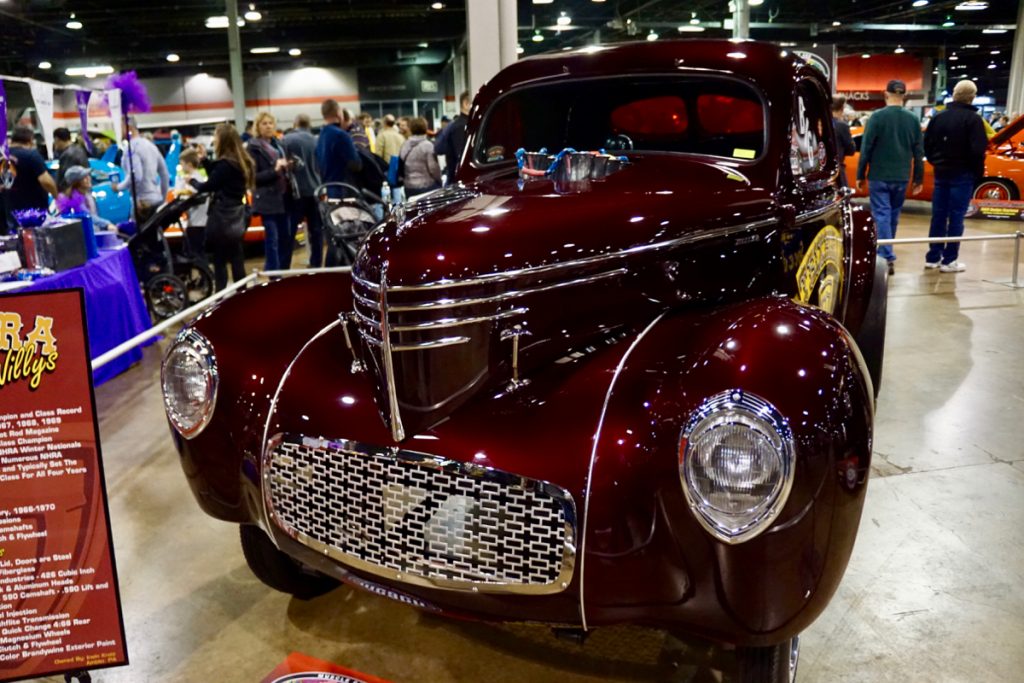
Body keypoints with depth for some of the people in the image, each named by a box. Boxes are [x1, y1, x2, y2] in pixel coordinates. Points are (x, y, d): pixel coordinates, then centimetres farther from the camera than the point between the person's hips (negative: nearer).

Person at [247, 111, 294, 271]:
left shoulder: (277, 144, 14)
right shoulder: (253, 147, -6)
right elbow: (253, 177, -13)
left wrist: (287, 167, 4)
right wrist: (274, 170, -23)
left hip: (283, 197, 7)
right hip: (267, 200, -7)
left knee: (286, 237, 10)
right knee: (272, 239, -6)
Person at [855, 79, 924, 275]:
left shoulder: (877, 117, -8)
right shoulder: (913, 120, 4)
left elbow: (866, 148, -8)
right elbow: (918, 152, 7)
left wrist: (861, 175, 0)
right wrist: (919, 179, 14)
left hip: (879, 176, -4)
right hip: (901, 178, 4)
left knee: (882, 215, -4)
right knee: (893, 216, 15)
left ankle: (887, 257, -15)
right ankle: (885, 253, 28)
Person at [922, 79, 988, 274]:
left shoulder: (939, 117, 4)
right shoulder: (974, 119, -12)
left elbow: (927, 144, 9)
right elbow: (977, 150, -16)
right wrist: (978, 173, -4)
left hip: (941, 173, 5)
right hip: (962, 174, -5)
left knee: (938, 216, 9)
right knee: (956, 217, -1)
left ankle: (933, 257, 12)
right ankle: (949, 260, 1)